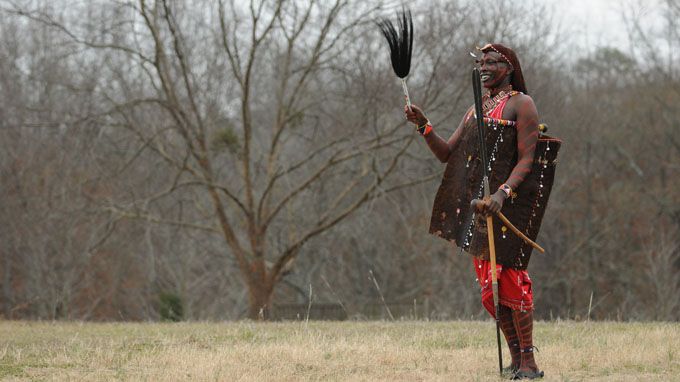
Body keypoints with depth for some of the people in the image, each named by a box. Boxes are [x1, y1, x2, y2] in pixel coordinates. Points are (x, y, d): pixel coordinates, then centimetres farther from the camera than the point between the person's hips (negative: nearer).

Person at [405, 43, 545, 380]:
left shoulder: (521, 104, -4)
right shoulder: (476, 109, 21)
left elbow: (527, 160, -12)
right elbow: (447, 154, 17)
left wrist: (503, 193, -27)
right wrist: (424, 126, 0)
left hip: (508, 201, -8)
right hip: (477, 204, 8)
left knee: (510, 279, -12)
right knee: (489, 288, 7)